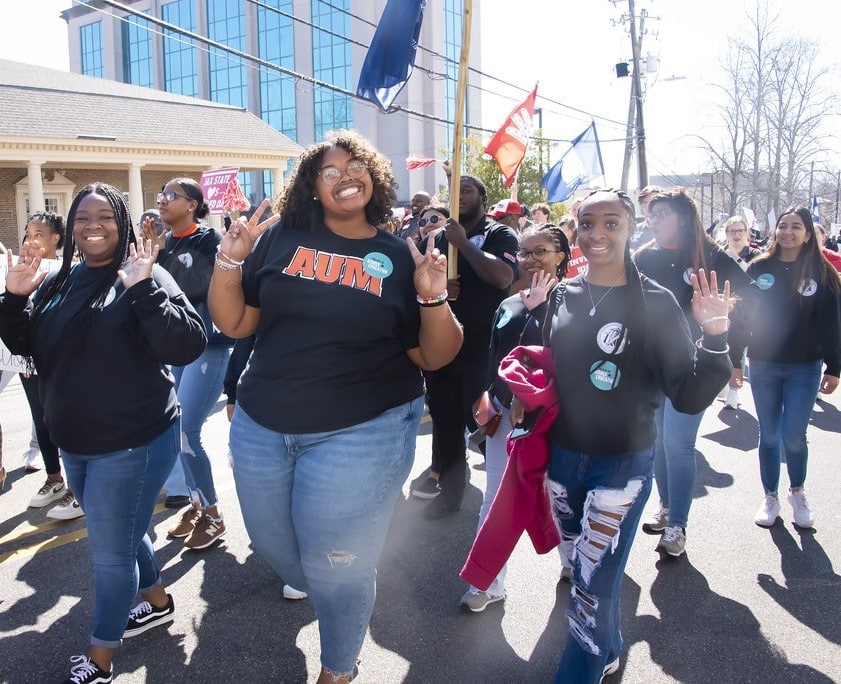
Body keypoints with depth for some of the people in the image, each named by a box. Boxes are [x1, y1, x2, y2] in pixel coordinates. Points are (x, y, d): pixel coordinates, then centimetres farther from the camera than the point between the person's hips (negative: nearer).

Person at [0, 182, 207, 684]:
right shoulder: (57, 283, 8)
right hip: (74, 444, 7)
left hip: (133, 444, -7)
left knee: (110, 552, 6)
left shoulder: (145, 276, -13)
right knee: (123, 533, 24)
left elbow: (188, 346, -23)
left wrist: (143, 290, -33)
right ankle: (158, 601, 47)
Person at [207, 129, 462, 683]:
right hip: (260, 428, 3)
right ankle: (310, 586, 54)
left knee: (338, 570, 8)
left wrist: (433, 297, -17)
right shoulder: (281, 239, 1)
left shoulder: (400, 256, -1)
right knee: (273, 546, 20)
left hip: (361, 434, -2)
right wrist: (229, 260, -11)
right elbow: (234, 323, 3)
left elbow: (435, 356, 0)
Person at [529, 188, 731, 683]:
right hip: (562, 456, 5)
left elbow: (689, 396, -16)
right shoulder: (562, 296, 0)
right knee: (583, 563, 21)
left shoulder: (655, 301, -12)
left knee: (594, 583, 0)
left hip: (624, 464, -5)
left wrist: (714, 336, -29)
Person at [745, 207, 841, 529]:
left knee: (793, 436, 0)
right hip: (763, 367, 1)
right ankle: (770, 497, 25)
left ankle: (797, 492, 26)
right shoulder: (758, 269, 1)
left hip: (804, 369, -1)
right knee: (769, 436, 9)